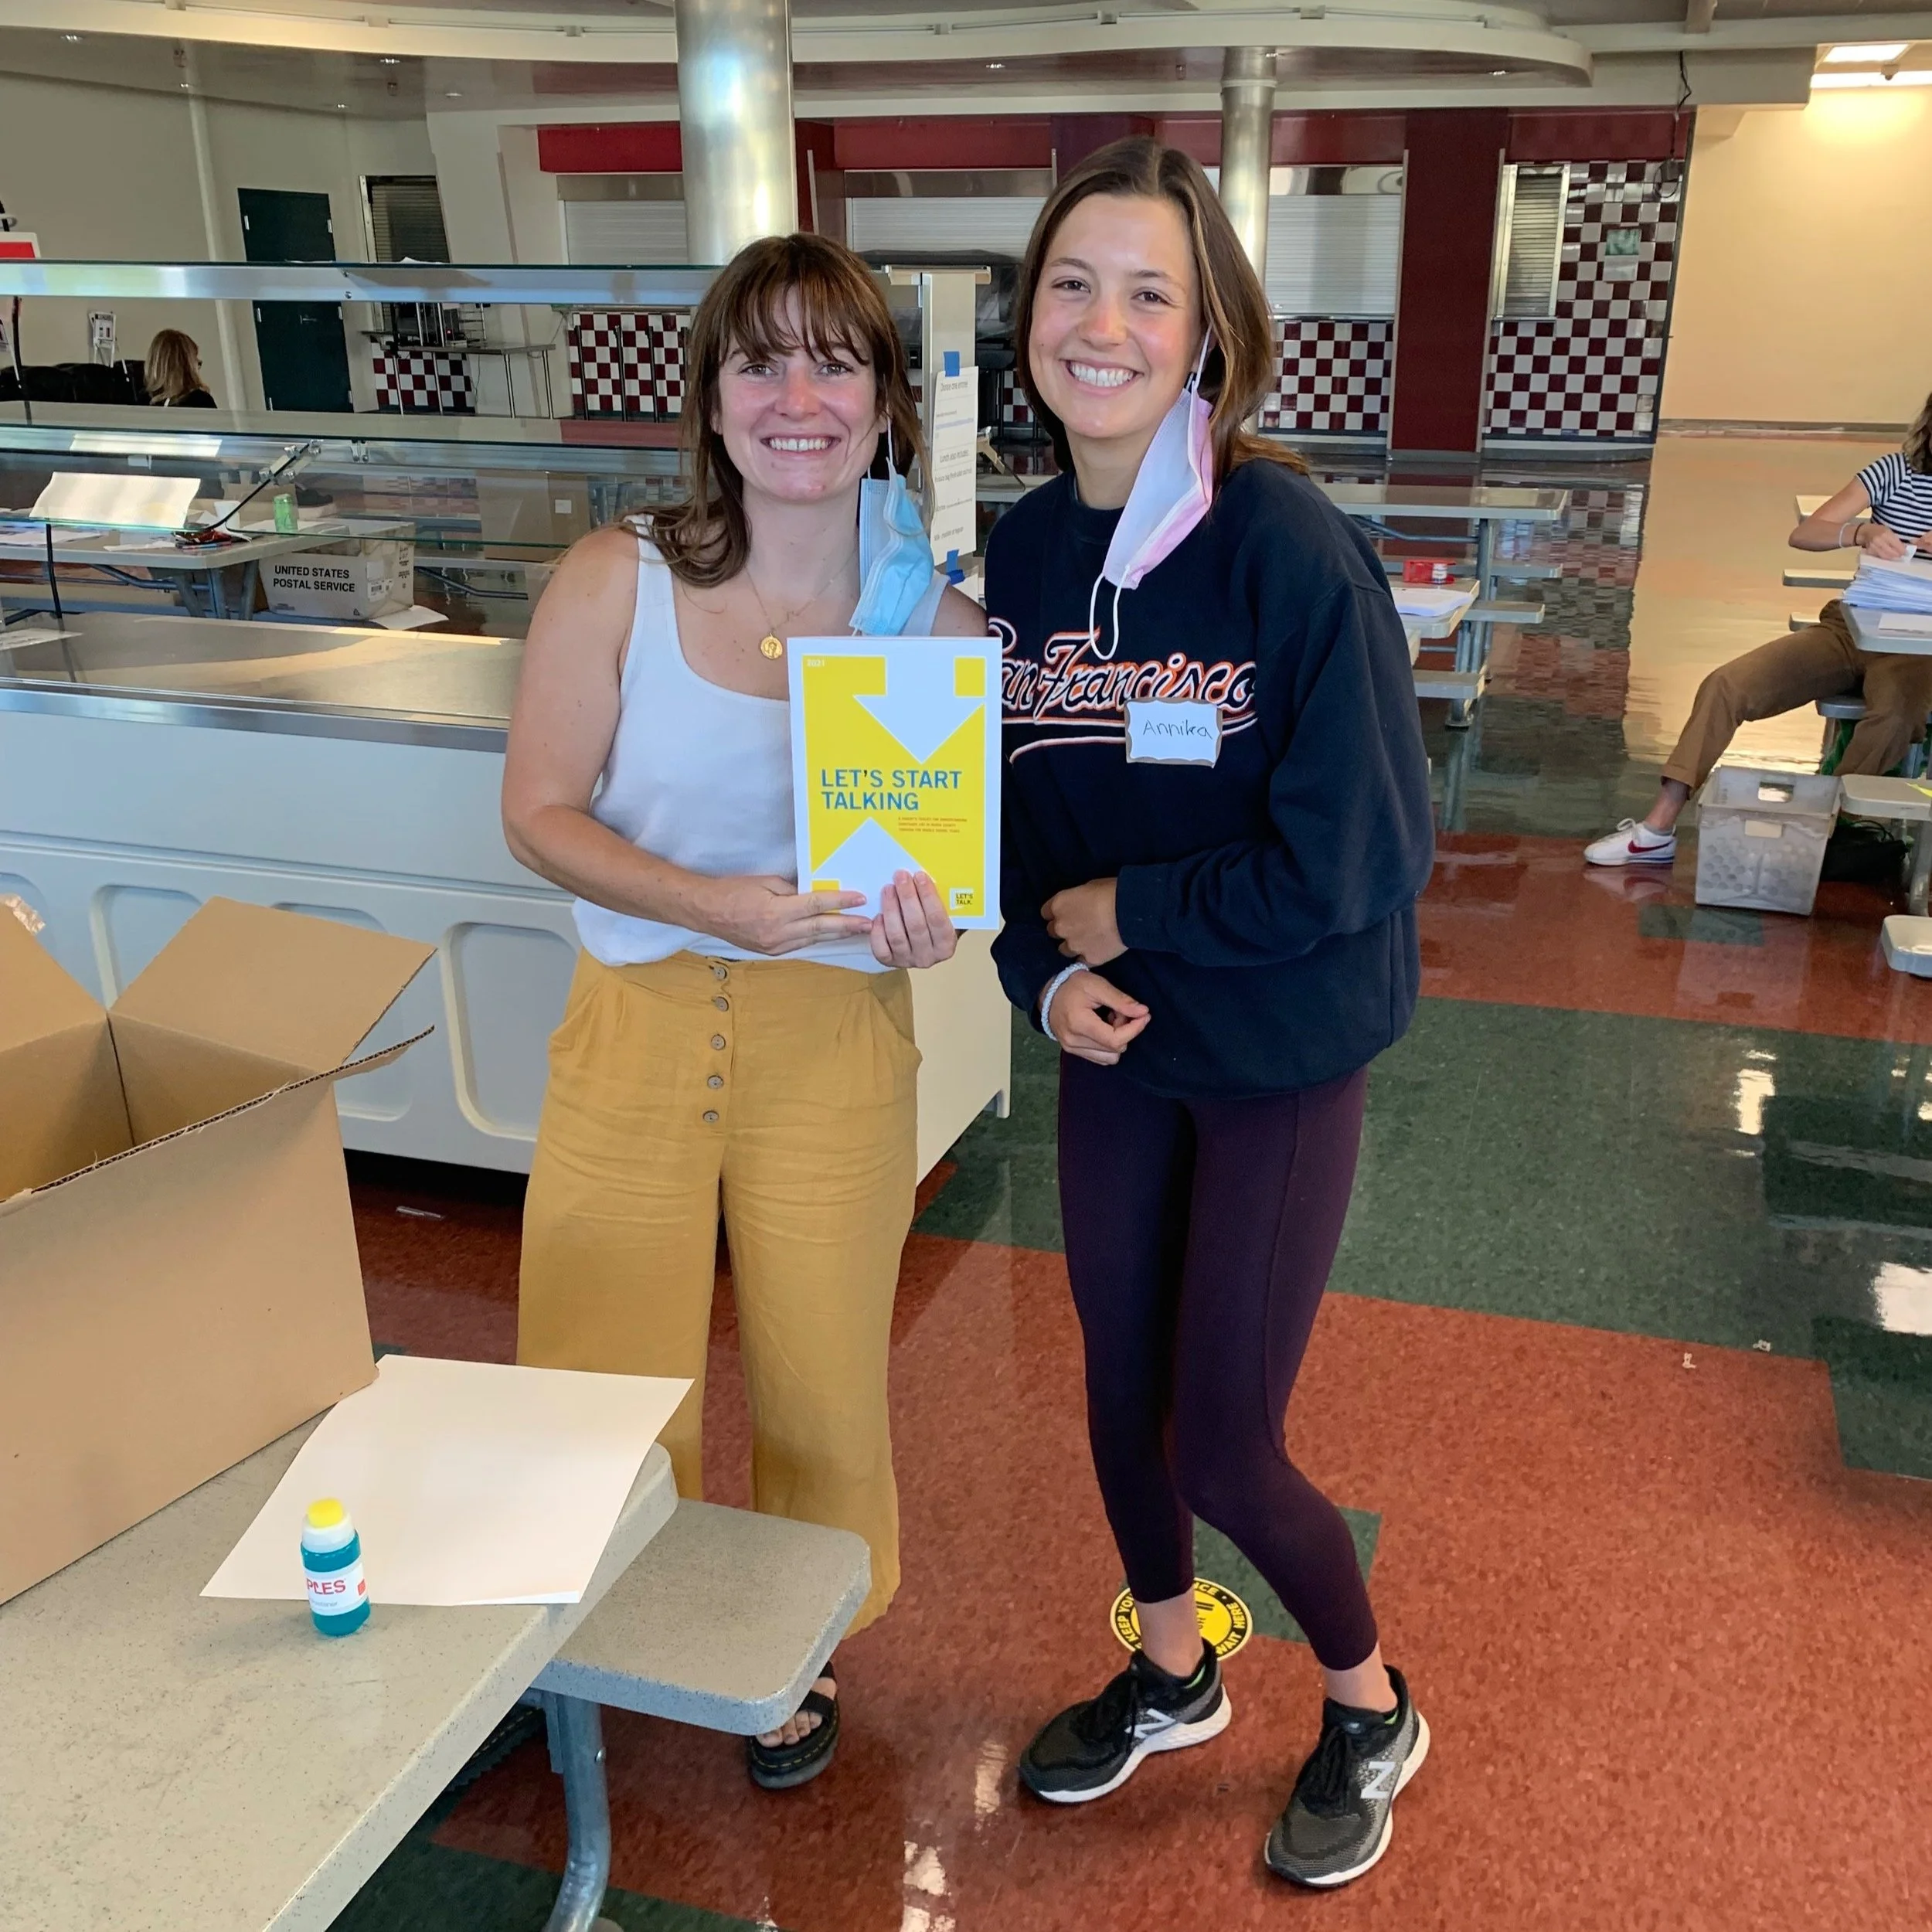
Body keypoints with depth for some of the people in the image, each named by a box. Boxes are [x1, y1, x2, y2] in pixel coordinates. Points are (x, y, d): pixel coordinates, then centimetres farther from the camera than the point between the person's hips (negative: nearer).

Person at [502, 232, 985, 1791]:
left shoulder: (940, 625, -5)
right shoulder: (617, 583, -8)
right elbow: (540, 812, -6)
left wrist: (932, 920, -19)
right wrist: (714, 904, -22)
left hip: (835, 1046, 1)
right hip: (636, 1029, 0)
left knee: (819, 1380, 14)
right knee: (594, 1387, 9)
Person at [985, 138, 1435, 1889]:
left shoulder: (1294, 547, -21)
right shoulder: (1024, 548, -3)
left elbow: (1355, 857, -22)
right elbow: (1007, 802, 6)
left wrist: (1119, 912, -14)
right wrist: (1047, 971, -11)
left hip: (1282, 1054, -5)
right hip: (1113, 1043, 6)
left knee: (1219, 1441, 3)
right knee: (1123, 1382, 19)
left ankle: (1370, 1706, 34)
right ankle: (1173, 1672, 46)